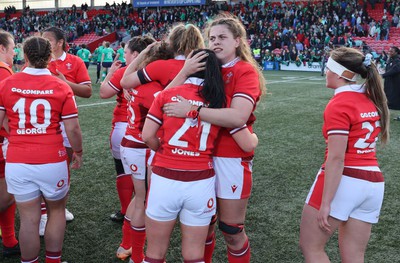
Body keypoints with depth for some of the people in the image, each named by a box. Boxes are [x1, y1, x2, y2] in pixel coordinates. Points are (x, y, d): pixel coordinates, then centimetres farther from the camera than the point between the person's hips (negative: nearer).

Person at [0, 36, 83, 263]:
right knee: (57, 210, 20)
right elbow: (73, 128, -6)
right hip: (51, 161, -1)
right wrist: (78, 153, 10)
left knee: (29, 219, 9)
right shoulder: (61, 87, -6)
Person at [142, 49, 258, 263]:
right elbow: (249, 145, -1)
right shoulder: (221, 101, -1)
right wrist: (254, 137, 22)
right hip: (200, 183, 1)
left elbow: (147, 136, -4)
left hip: (165, 179, 0)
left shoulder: (166, 95, -2)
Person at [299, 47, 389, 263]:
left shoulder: (339, 105, -15)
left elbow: (336, 159, -20)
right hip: (373, 184, 8)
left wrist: (325, 203, -19)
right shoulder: (372, 100, 9)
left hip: (343, 182, -8)